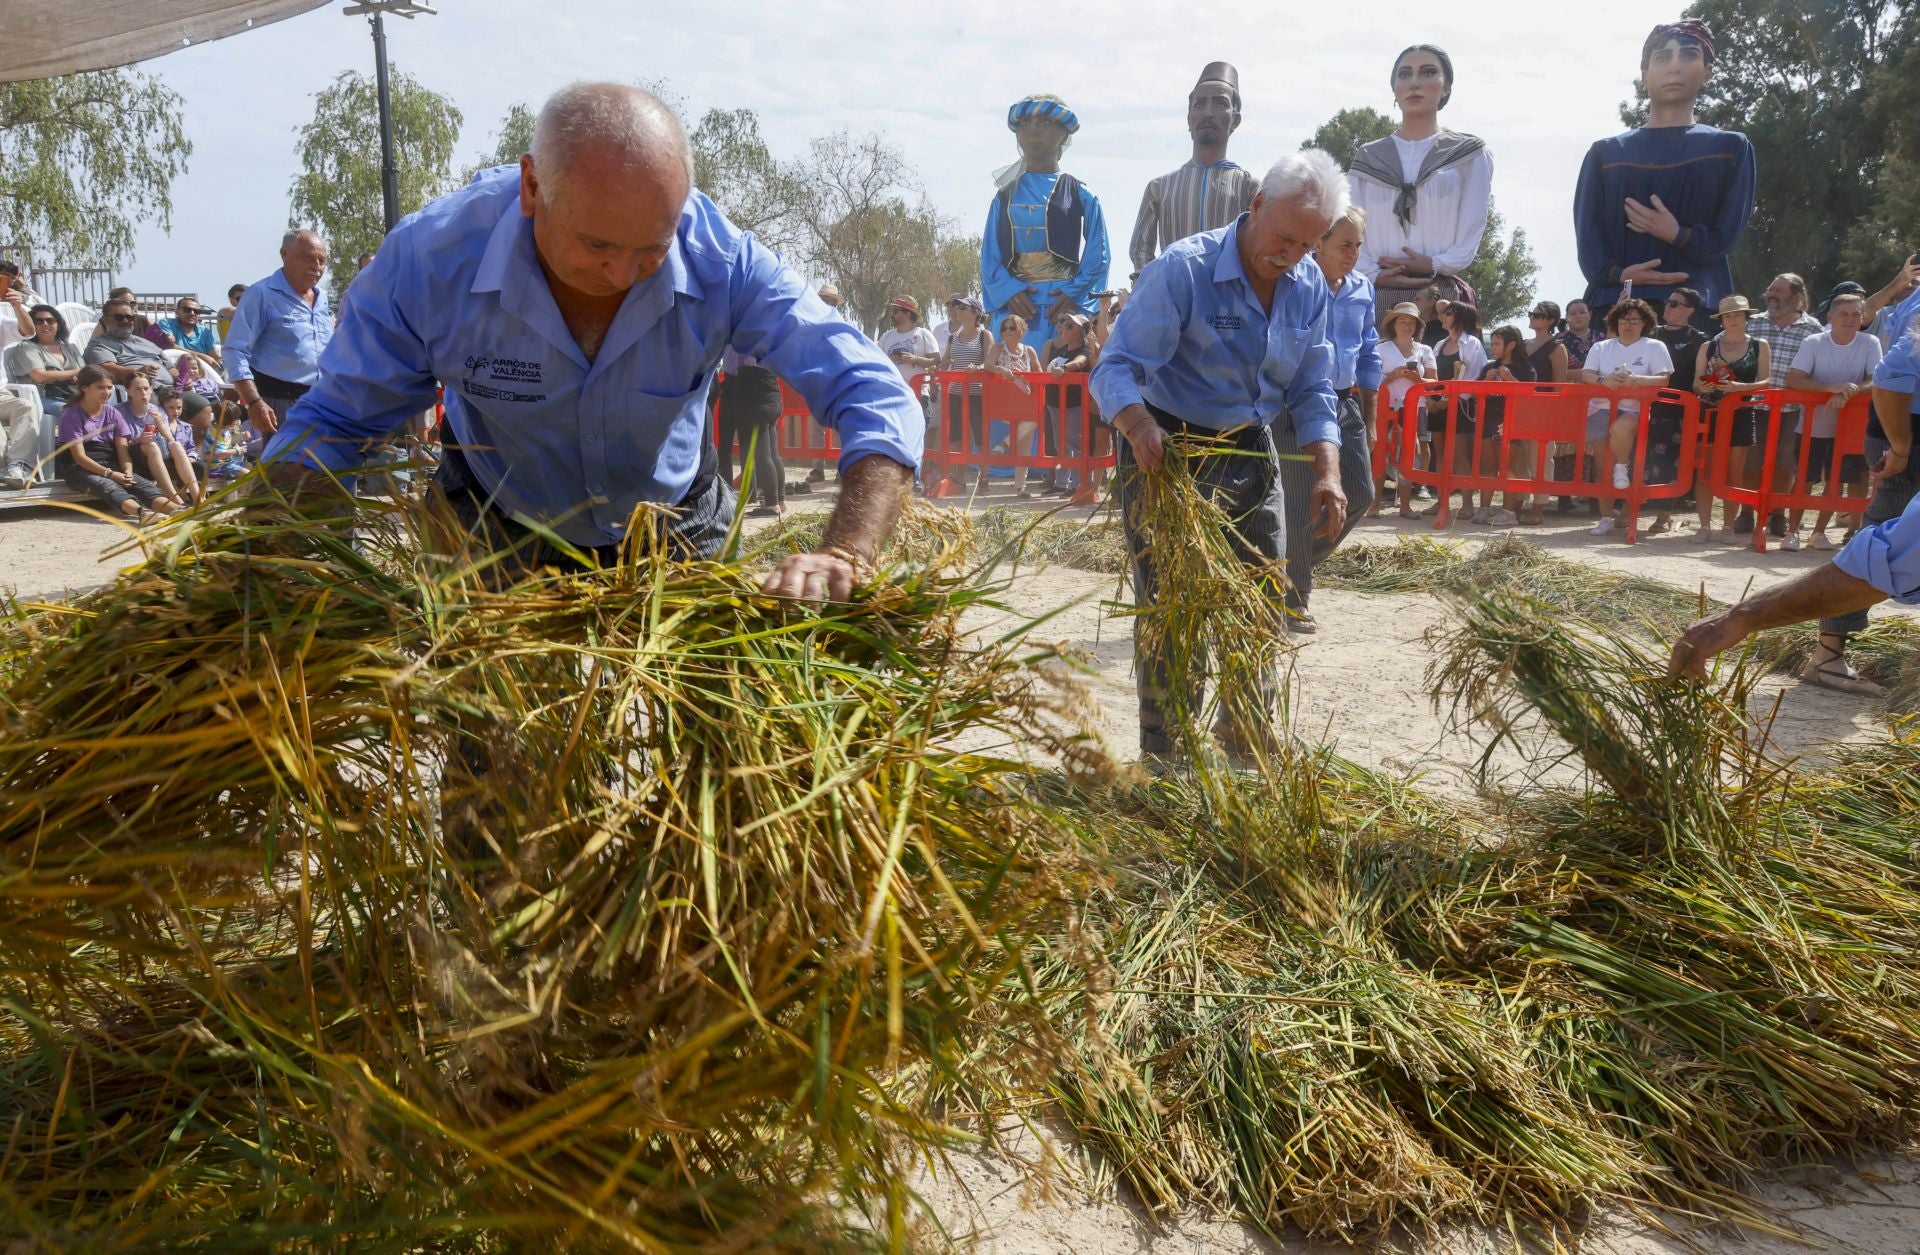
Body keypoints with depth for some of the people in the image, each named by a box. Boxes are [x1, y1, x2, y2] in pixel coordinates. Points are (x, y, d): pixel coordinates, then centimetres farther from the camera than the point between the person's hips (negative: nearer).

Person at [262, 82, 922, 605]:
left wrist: (844, 556, -51)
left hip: (676, 537, 0)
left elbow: (876, 401, -34)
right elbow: (332, 423, -17)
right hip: (495, 541, 0)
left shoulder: (721, 261, -31)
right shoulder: (431, 257, -29)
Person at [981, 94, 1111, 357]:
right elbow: (989, 257, 8)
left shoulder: (1082, 196, 10)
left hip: (1067, 308, -1)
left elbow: (1097, 257, 4)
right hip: (1015, 308, 1)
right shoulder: (1005, 197, 15)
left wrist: (1074, 294, -12)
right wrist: (1008, 292, -10)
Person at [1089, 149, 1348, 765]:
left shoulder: (1308, 286, 2)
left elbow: (1311, 390, 5)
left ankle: (1251, 752, 29)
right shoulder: (1184, 270, -19)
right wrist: (1140, 426, -46)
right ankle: (1165, 762, 4)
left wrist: (1326, 471, -10)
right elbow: (1117, 368, -25)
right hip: (1170, 458, -6)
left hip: (1255, 459, 7)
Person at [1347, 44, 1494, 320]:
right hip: (1379, 296, 2)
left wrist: (1435, 265, -14)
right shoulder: (1367, 158, 17)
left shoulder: (1470, 155, 12)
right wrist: (1374, 275, -10)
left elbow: (1472, 232, 2)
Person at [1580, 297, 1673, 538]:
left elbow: (1663, 380, -1)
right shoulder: (1601, 348, 18)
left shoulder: (1654, 347, 10)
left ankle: (1622, 467, -8)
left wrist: (1635, 380, -19)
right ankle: (1606, 519, 5)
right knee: (1603, 466, -2)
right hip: (1601, 408, 3)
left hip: (1634, 410, -3)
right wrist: (1604, 380, -17)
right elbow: (1585, 376, 5)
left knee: (1621, 428, -38)